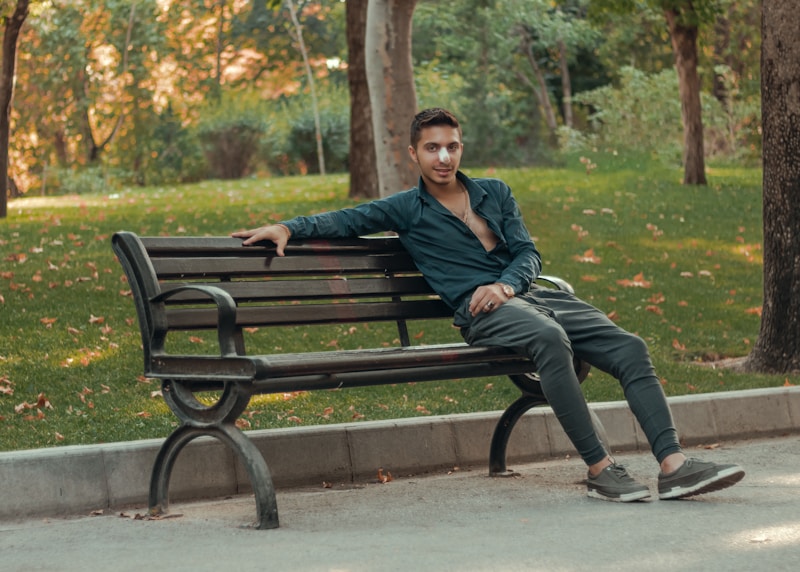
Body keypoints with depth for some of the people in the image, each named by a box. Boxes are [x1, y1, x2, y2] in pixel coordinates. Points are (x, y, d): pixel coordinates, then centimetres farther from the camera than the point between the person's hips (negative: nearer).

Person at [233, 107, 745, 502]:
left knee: (630, 348, -14)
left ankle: (675, 465, -23)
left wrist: (507, 283, -7)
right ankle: (600, 470, -35)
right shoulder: (407, 209, 14)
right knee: (550, 339, -38)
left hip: (529, 292, 6)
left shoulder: (495, 192, 22)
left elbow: (529, 253, 15)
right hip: (480, 312, -5)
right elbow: (346, 220, 6)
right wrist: (289, 227, -11)